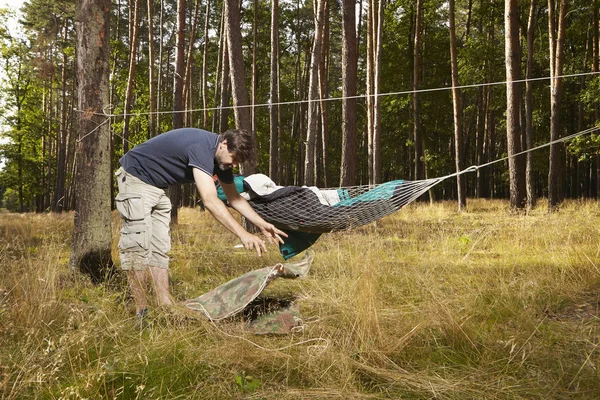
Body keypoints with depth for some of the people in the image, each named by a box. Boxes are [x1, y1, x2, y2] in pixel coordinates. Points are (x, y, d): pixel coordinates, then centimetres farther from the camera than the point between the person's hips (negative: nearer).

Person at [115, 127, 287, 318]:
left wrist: (263, 225, -2)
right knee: (138, 246, -11)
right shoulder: (201, 147, -32)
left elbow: (234, 198, 7)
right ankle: (142, 311, -6)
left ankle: (165, 306, 7)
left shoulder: (221, 158, -3)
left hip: (157, 186, 9)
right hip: (135, 178, -9)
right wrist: (243, 234, -43)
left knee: (159, 247, 5)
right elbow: (210, 201, -41)